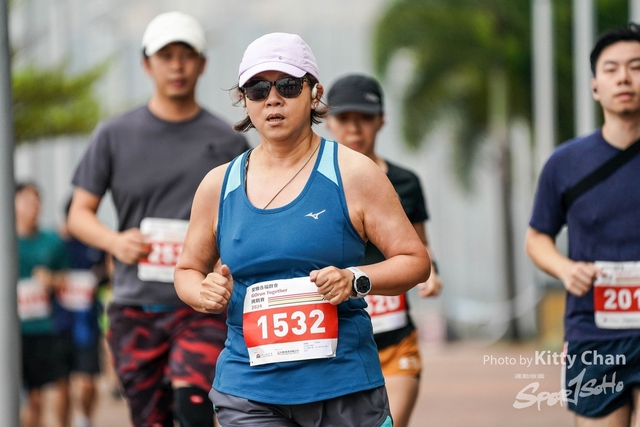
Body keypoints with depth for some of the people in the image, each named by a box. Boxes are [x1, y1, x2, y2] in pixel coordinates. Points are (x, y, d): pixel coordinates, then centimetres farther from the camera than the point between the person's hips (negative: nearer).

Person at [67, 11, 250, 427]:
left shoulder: (228, 143, 5)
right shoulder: (115, 135, 7)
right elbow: (80, 213, 8)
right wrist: (115, 241, -12)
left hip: (203, 304, -2)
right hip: (135, 306, 2)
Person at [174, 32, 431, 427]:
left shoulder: (353, 173, 0)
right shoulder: (219, 185, 8)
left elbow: (415, 260, 0)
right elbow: (188, 270, 20)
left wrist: (355, 280, -18)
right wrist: (204, 294, -3)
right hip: (248, 392, 1)